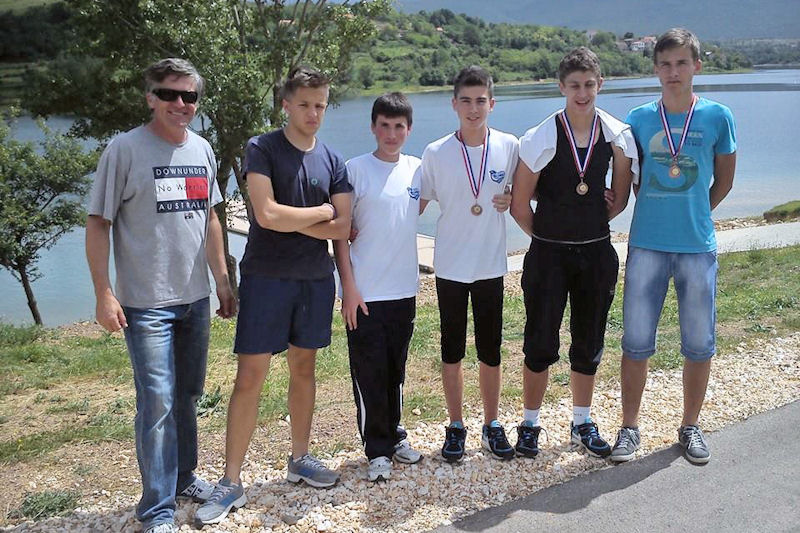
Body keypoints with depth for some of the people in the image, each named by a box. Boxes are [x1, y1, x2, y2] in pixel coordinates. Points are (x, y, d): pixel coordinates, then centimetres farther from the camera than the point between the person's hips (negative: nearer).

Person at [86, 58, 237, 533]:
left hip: (195, 298, 6)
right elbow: (98, 225, -8)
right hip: (146, 302, -5)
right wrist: (104, 294, -13)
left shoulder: (202, 150, 8)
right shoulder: (125, 149, -9)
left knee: (187, 396, 16)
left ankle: (183, 476, 35)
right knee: (157, 402, -4)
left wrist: (222, 279, 16)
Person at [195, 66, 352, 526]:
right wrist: (322, 212, -6)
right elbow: (268, 216, -19)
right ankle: (232, 483, 4)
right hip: (266, 277, -4)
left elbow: (342, 229, -1)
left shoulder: (332, 161, 7)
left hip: (316, 279, 5)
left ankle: (300, 459, 29)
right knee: (250, 377, -4)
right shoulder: (262, 149, -6)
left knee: (304, 367, 14)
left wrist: (289, 219, -10)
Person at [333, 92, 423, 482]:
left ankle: (395, 436, 31)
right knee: (369, 374, 2)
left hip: (404, 290, 4)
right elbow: (339, 231, -8)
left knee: (395, 371, 16)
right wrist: (349, 286, -12)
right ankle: (377, 450, 15)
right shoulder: (355, 169, -7)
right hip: (364, 293, -4)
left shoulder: (417, 169, 5)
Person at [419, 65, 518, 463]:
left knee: (490, 352, 10)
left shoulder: (509, 147, -4)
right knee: (452, 352, 9)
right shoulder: (436, 153, -6)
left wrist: (512, 199, -10)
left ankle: (491, 426, 27)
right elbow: (416, 205, 2)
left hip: (491, 266, 1)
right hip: (450, 266, 0)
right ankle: (455, 427, 25)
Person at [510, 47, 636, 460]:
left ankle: (583, 424, 29)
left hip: (597, 253, 3)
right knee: (540, 343, 2)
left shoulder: (617, 135, -1)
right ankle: (530, 425, 19)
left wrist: (588, 226, 9)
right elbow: (519, 205, -5)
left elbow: (620, 199, 9)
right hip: (548, 255, -3)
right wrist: (549, 237, 5)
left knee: (589, 343, 13)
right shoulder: (541, 138, -11)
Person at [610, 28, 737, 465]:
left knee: (699, 343, 8)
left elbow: (724, 182, 10)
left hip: (698, 247, 0)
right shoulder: (639, 119, 2)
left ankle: (690, 426, 26)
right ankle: (630, 427, 18)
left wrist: (692, 215, 12)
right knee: (636, 342, 3)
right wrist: (659, 212, 5)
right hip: (646, 245, 0)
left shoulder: (717, 117, -1)